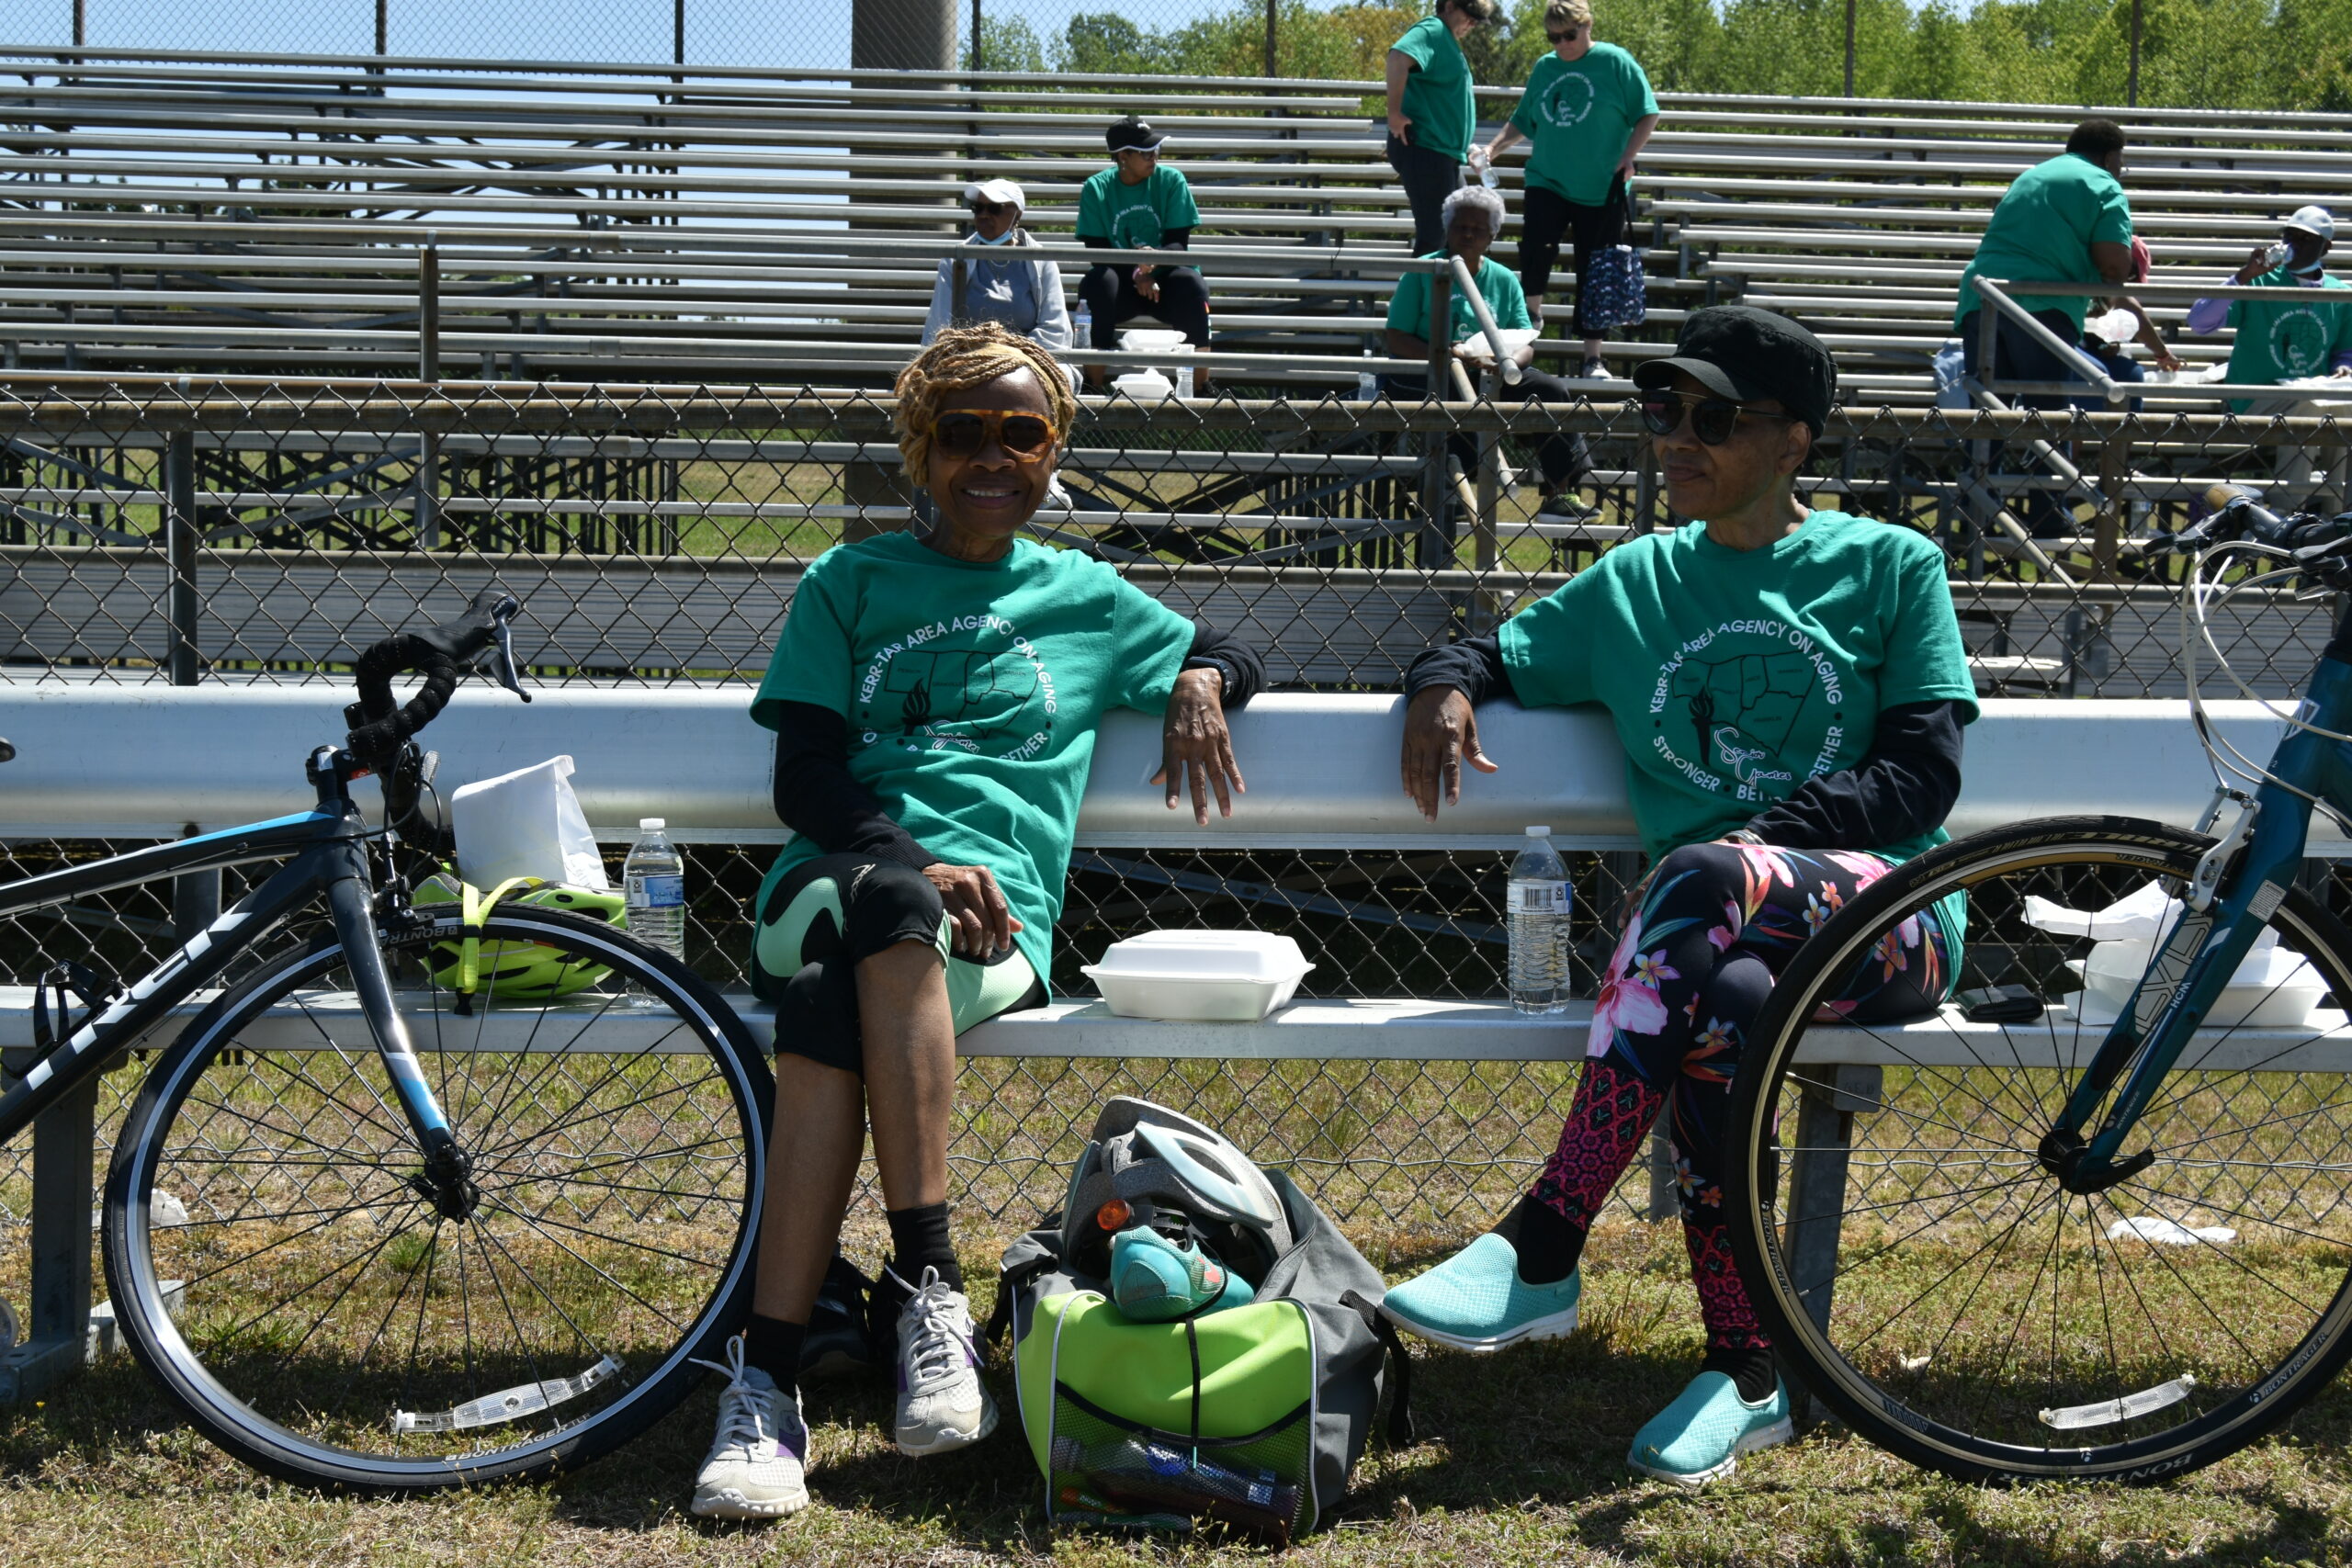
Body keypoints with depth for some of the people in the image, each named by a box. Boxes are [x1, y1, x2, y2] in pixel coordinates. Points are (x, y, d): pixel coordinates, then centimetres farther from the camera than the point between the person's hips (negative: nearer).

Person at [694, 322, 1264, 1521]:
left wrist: (1200, 682, 9)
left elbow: (1227, 656, 35)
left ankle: (769, 1380, -41)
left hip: (991, 924, 0)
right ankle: (928, 1282, -40)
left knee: (836, 999, -36)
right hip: (829, 884, 0)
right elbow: (805, 779, 8)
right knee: (872, 894, -38)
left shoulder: (1085, 597, 23)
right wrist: (917, 865, -11)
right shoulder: (851, 584, 18)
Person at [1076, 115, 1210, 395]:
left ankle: (1200, 389, -24)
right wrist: (1135, 274, -24)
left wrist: (1154, 260, -29)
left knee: (1190, 283, -33)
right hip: (1122, 288, 0)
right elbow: (1096, 251, -7)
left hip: (1164, 283, 0)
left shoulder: (1171, 180, -2)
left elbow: (1179, 243, -6)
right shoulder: (1096, 189, -2)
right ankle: (1095, 388, -26)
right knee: (1097, 281, -33)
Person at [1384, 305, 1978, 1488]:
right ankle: (1745, 1377, -31)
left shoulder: (1889, 565, 9)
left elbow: (1922, 778, -1)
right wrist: (1445, 684, 1)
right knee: (1714, 998, -36)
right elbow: (1496, 655, 28)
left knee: (1698, 884, -37)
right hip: (1732, 934, 3)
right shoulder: (1636, 584, 20)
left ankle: (1541, 1251, -37)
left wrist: (1764, 840, -16)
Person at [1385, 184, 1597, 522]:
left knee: (1552, 389, -16)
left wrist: (1510, 362, -18)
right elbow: (1397, 341, -7)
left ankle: (1560, 492, -17)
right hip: (1421, 376, -5)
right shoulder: (1423, 272, 1)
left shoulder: (1504, 281, 13)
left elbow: (1527, 344, 8)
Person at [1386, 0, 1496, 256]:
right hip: (1424, 149, -11)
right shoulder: (1432, 31, -10)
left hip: (1443, 152, 11)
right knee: (1434, 236, -11)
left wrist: (1466, 148, 28)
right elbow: (1398, 57, -32)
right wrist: (1395, 113, -28)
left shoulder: (1446, 40, 22)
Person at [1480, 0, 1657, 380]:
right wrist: (1494, 148, 4)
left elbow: (1647, 115, -2)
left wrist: (1627, 159, -13)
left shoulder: (1616, 62, -3)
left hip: (1602, 191, -2)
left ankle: (1593, 356, 11)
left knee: (1594, 276, 3)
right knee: (1536, 248, -21)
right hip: (1547, 182, 2)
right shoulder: (1544, 68, 9)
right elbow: (1522, 120, 18)